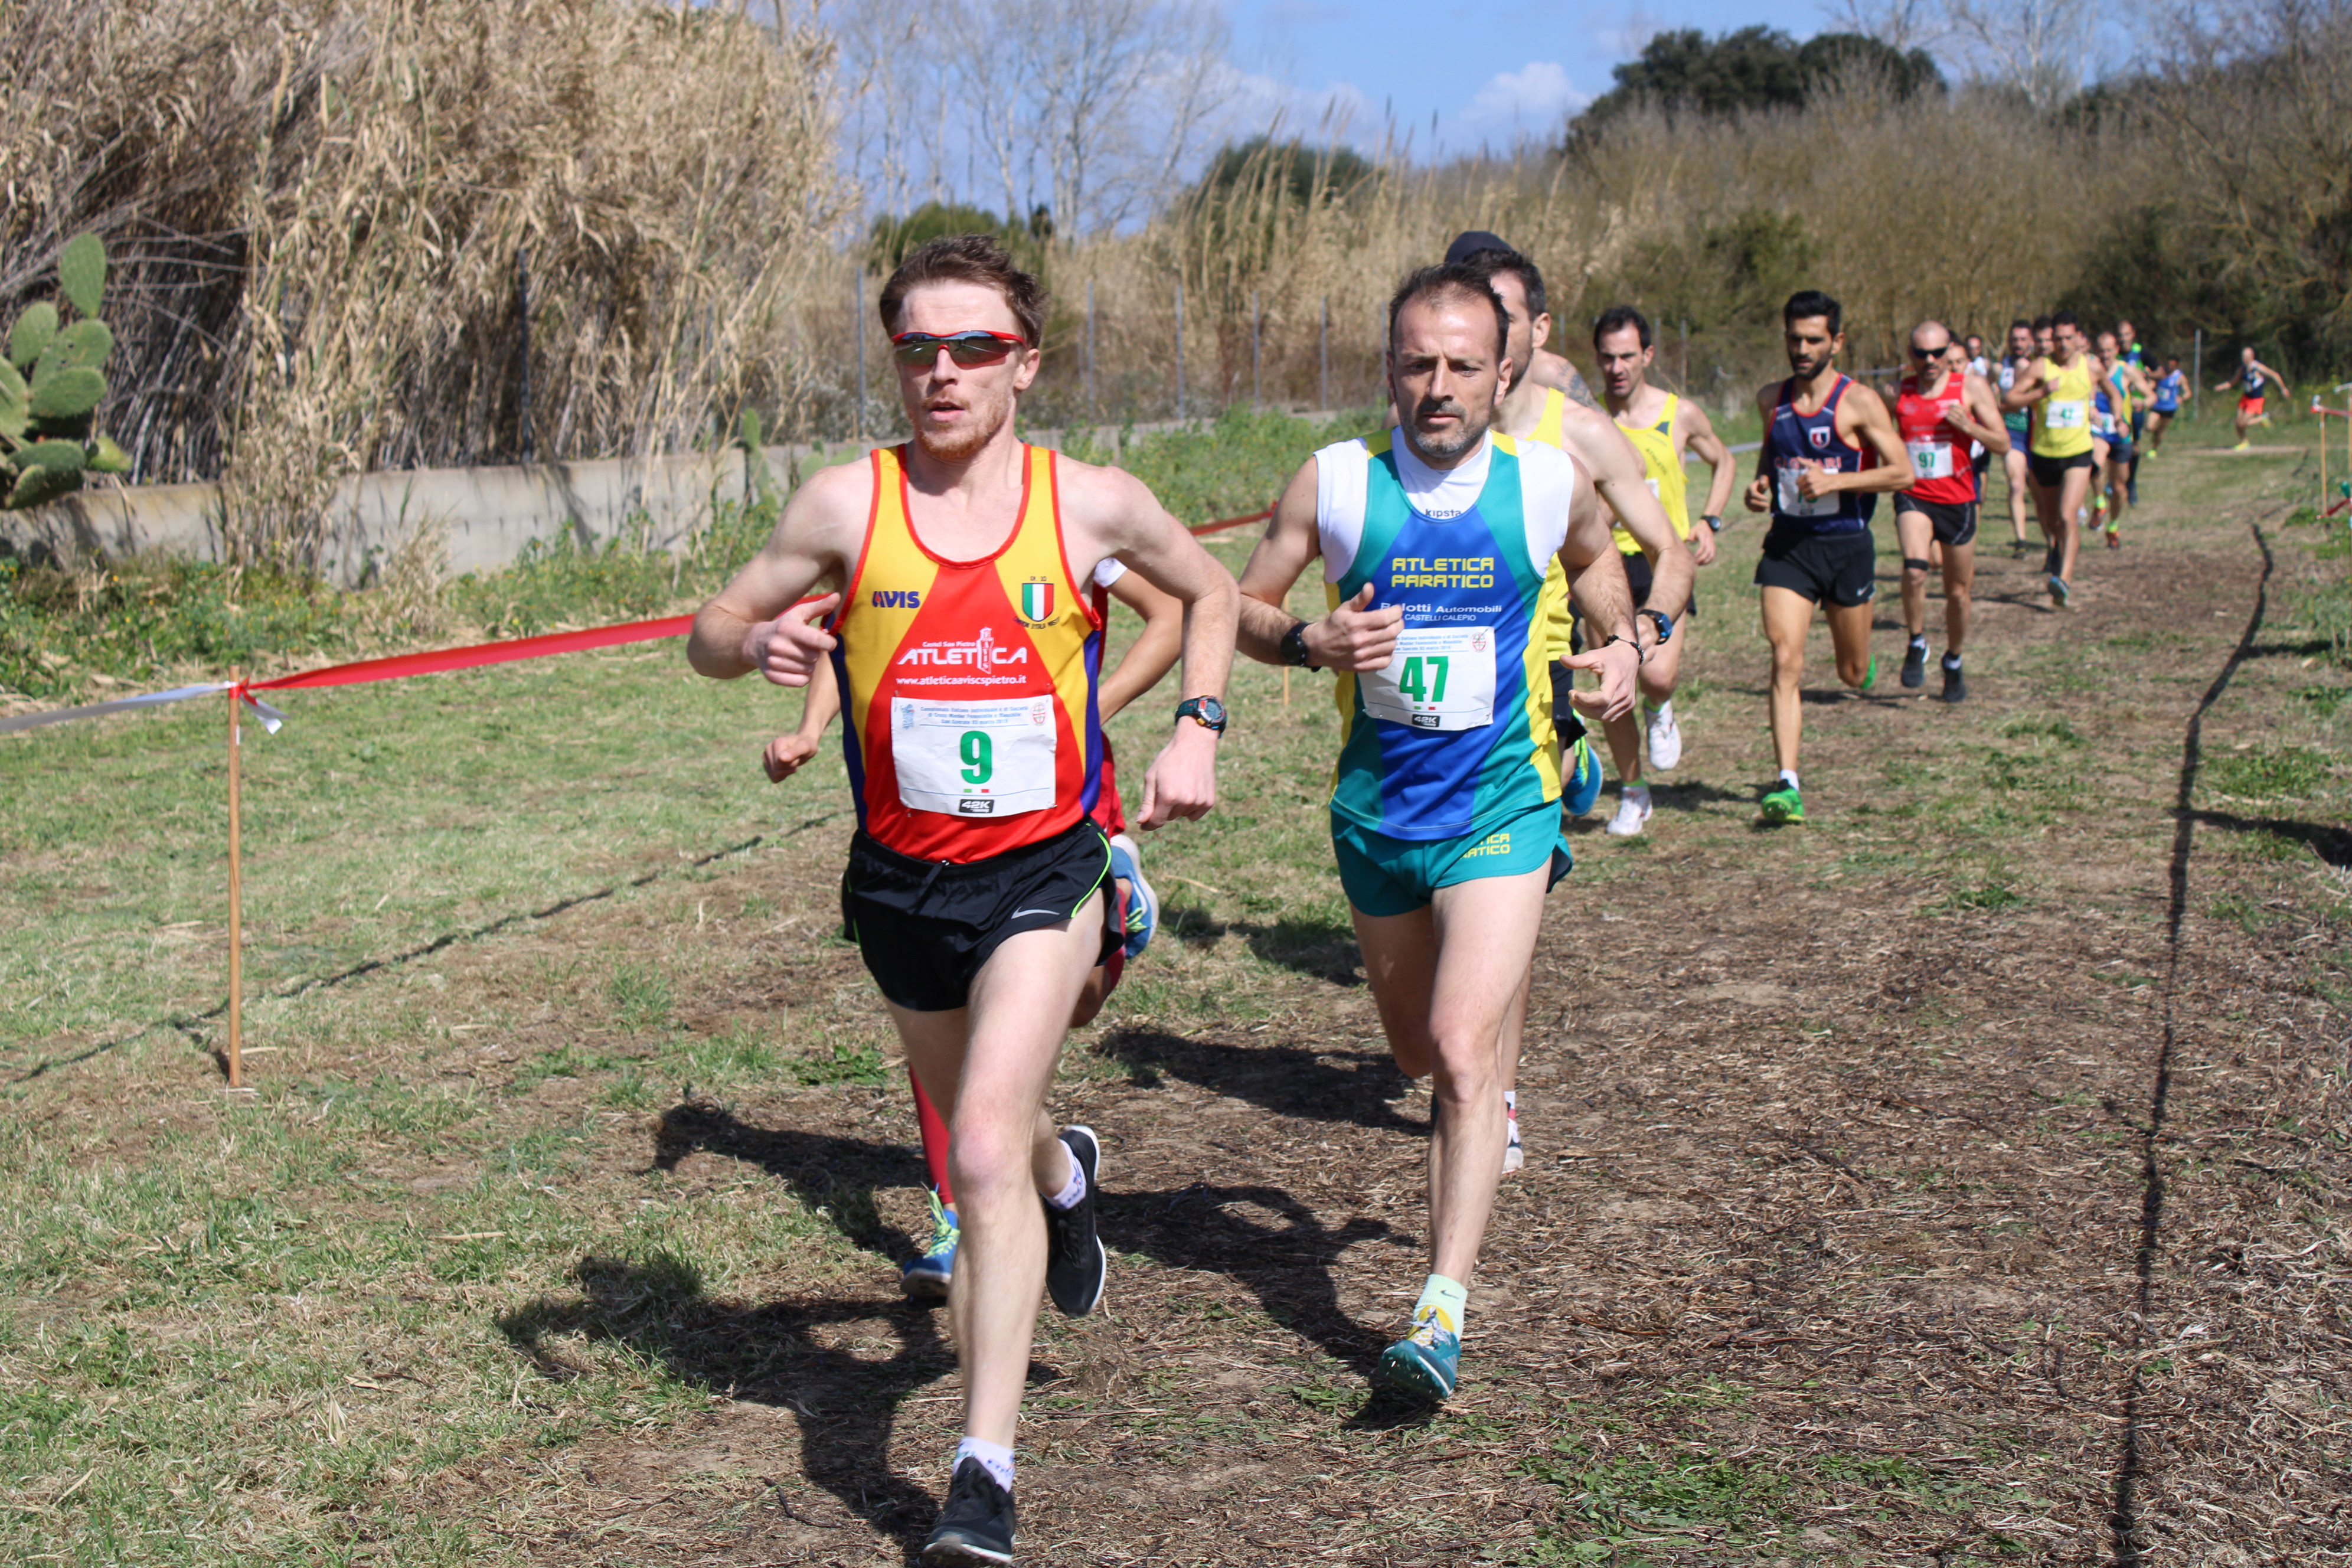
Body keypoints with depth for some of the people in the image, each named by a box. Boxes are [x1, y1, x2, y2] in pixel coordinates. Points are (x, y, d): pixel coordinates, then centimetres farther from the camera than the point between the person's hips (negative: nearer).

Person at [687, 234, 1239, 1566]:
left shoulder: (1090, 503, -7)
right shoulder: (848, 505, -7)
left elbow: (1209, 590, 13)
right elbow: (710, 635, 1)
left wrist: (1199, 726, -2)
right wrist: (762, 642, -22)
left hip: (1044, 868, -3)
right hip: (903, 876, 3)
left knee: (986, 1150, -18)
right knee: (987, 1139, 22)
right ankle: (1068, 1173, 60)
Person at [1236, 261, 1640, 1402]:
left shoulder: (1550, 482, -6)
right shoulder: (1332, 483, -7)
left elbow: (1593, 555, 19)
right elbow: (1243, 608, 2)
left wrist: (1620, 641, 2)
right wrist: (1312, 641, -18)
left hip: (1501, 805, -2)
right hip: (1375, 807, 3)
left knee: (1463, 1051, -17)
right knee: (1416, 1046, 19)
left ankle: (1443, 1307, -14)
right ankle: (1482, 1105, 56)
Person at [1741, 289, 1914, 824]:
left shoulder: (1859, 403, -8)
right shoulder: (1771, 399, 5)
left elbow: (1902, 472, -11)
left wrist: (1835, 480, -23)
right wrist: (1760, 482, 4)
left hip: (1846, 544, -2)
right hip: (1787, 544, 2)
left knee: (1853, 674, 11)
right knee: (1785, 660, -15)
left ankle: (1858, 657, 51)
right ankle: (1787, 784, -17)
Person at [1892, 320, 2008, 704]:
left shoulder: (1972, 387, -2)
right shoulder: (1900, 392, 5)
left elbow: (2003, 444, -3)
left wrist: (1968, 426, -19)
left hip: (1957, 500, 0)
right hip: (1913, 497, 0)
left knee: (1958, 592, 9)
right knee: (1914, 570, -27)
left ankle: (1953, 663, 32)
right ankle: (1916, 645, -5)